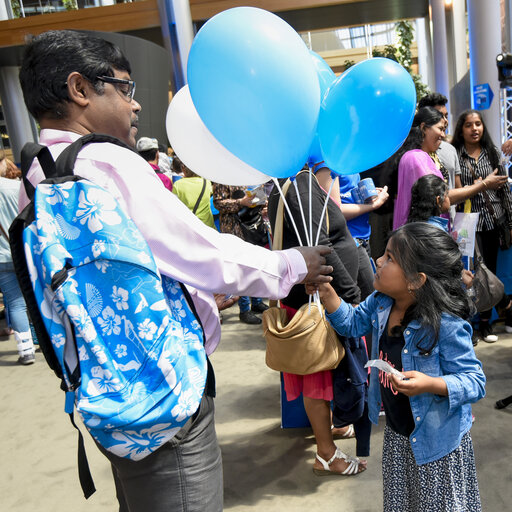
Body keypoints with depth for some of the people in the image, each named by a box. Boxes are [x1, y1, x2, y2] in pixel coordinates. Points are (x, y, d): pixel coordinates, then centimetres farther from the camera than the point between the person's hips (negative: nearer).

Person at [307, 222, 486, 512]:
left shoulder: (447, 326, -31)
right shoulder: (380, 303, -9)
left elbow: (474, 382, -25)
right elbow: (353, 323, 8)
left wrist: (431, 384, -42)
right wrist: (327, 294, -7)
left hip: (437, 442, -7)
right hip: (396, 433, 7)